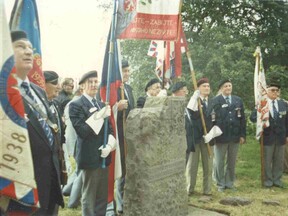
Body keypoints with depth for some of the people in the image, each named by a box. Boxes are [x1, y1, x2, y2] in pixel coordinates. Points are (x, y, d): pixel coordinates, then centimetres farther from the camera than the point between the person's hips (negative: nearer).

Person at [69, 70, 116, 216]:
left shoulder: (101, 105, 15)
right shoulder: (76, 105, -8)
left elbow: (109, 129, 13)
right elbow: (82, 131, -18)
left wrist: (109, 145, -5)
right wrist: (100, 116, -20)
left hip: (103, 157, 7)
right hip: (89, 157, -7)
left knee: (102, 197, 14)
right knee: (89, 197, 4)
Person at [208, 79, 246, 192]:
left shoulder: (238, 100, 8)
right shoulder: (215, 101, -4)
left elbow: (242, 119, 8)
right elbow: (210, 118, -7)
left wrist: (242, 135, 3)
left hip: (235, 136, 4)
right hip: (221, 136, -3)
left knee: (232, 162, 13)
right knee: (219, 162, 6)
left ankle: (230, 183, 26)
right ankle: (221, 184, 19)